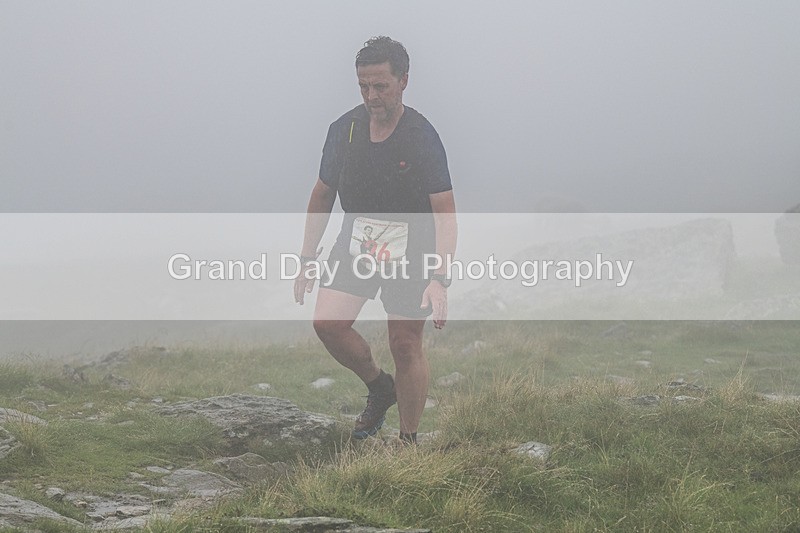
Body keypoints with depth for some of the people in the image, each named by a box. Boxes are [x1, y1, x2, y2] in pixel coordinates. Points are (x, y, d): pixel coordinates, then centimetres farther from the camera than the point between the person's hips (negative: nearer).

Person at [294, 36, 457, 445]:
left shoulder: (422, 137, -15)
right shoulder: (344, 129, -1)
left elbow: (445, 212, -18)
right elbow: (322, 195, 11)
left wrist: (439, 279, -27)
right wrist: (307, 258, 10)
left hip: (410, 250, -4)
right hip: (357, 242, 4)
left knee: (405, 346, -2)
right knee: (327, 322, -14)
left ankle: (408, 443, 11)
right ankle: (379, 388, 12)